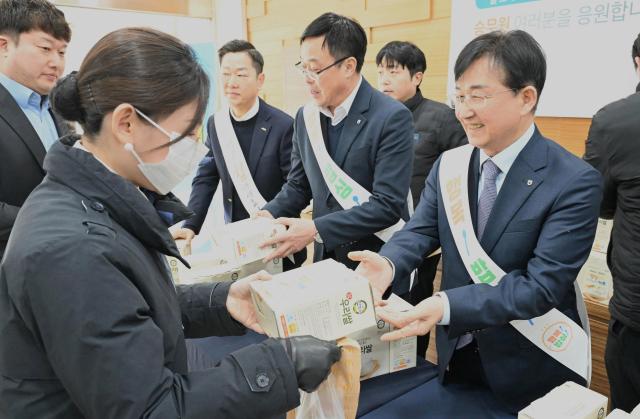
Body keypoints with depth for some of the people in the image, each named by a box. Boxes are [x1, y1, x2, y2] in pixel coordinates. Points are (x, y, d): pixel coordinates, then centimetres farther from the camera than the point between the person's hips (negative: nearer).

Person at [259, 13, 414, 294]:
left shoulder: (392, 118, -17)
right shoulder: (305, 117, 2)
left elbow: (388, 204, -22)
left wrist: (315, 230, -25)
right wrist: (269, 215, -9)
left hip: (377, 268, -5)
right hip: (327, 260, 5)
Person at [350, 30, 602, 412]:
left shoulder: (576, 182, -20)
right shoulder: (449, 165, -3)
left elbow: (542, 285, -25)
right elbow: (420, 232, -7)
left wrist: (446, 307, -37)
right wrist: (388, 264, -30)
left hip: (531, 367, -4)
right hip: (457, 351, 5)